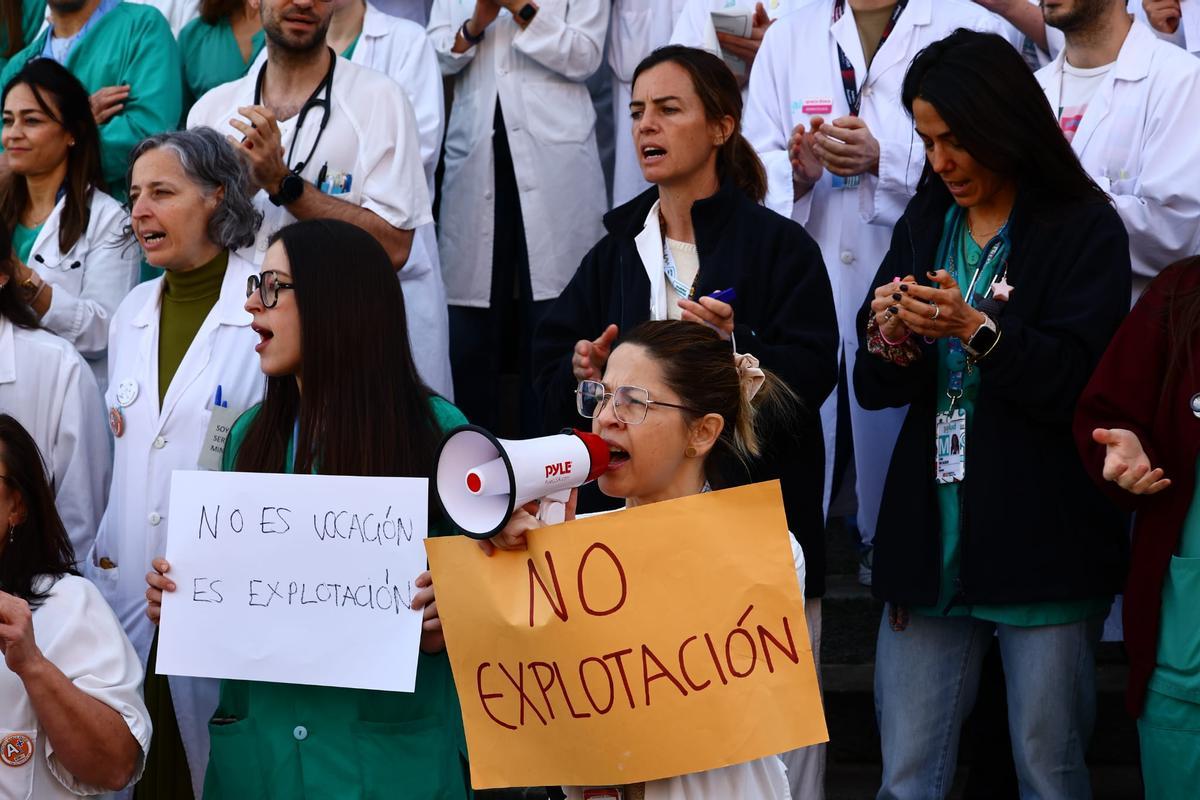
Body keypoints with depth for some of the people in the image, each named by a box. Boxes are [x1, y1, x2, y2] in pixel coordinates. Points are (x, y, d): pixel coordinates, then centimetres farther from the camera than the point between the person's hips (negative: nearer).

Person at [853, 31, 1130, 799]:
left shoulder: (1083, 229, -3)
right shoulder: (924, 226, 13)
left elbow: (1081, 383, -11)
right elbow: (874, 387, 10)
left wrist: (975, 330, -22)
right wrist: (890, 339, -12)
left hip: (1041, 543, -4)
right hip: (931, 538, 4)